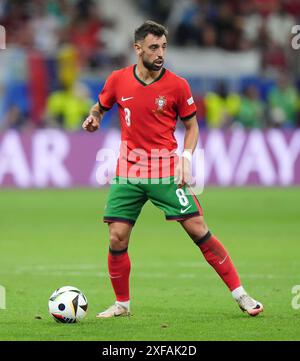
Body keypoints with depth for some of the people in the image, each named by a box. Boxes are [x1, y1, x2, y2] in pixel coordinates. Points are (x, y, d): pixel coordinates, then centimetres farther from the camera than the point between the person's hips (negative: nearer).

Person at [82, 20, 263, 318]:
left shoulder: (177, 85, -5)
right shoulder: (118, 80, 0)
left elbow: (191, 126, 6)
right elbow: (100, 107, 18)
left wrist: (186, 157, -9)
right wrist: (94, 118, -5)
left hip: (166, 172, -2)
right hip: (127, 173, 2)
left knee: (198, 229, -7)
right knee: (116, 239, -3)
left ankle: (240, 295, 0)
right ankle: (122, 304, 17)